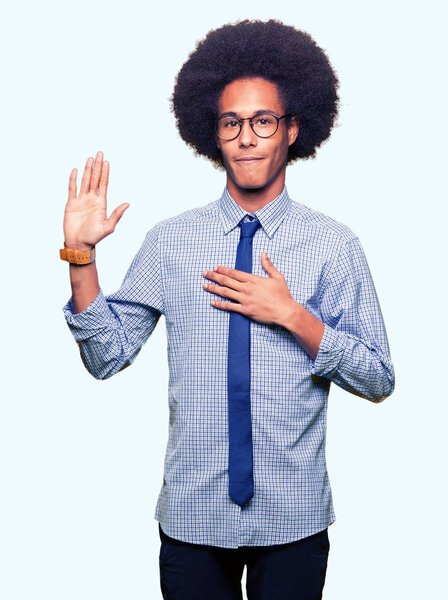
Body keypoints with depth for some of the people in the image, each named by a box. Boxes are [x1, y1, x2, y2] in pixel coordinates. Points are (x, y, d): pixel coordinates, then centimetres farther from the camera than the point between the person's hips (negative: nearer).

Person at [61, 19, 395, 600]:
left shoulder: (334, 246, -3)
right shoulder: (169, 241, 0)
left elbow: (378, 379, -4)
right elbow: (107, 355, -2)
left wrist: (291, 315, -16)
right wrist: (81, 256, -12)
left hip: (294, 520, 0)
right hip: (191, 515, 1)